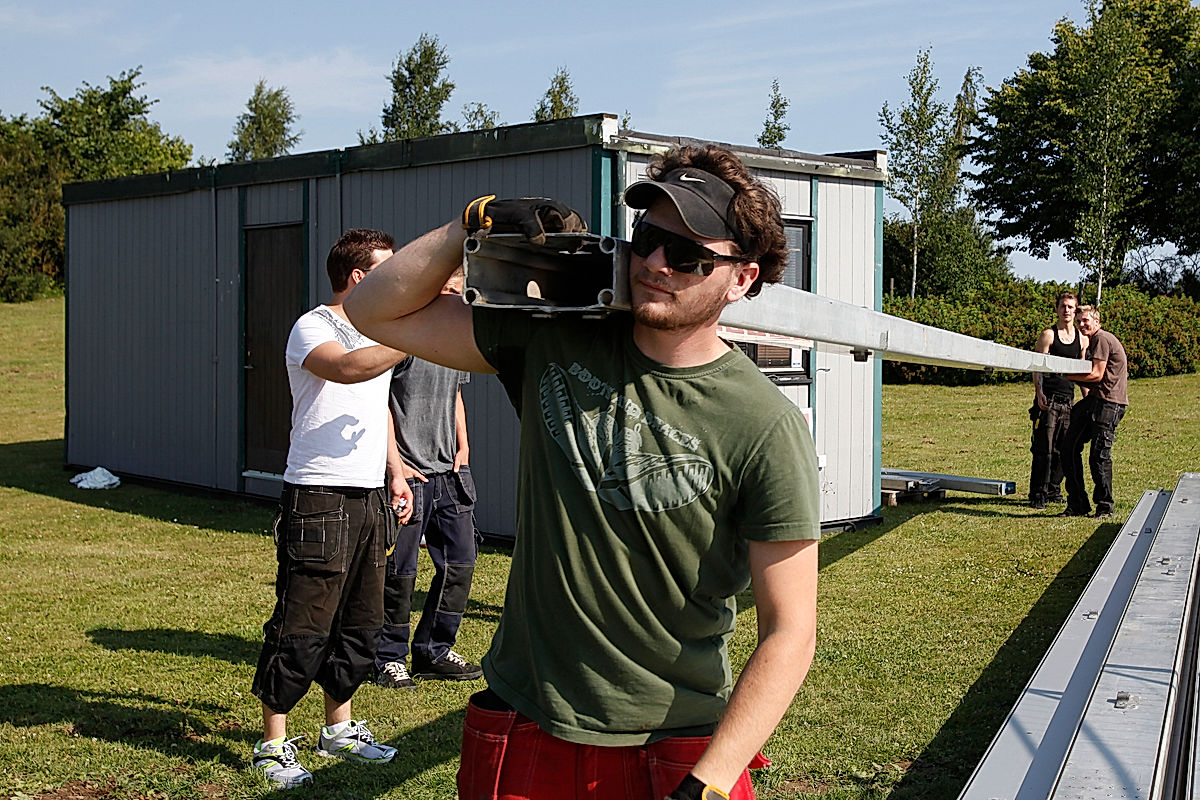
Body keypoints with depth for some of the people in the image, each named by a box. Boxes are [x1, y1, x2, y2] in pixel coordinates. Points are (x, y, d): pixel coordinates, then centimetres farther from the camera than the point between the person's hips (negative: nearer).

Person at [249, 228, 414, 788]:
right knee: (302, 626, -5)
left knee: (362, 622, 13)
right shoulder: (312, 329, -9)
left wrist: (396, 473, 22)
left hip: (369, 498, 8)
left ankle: (339, 729, 27)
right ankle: (273, 745, 7)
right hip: (318, 498, -8)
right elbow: (347, 369, -31)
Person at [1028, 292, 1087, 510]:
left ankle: (1053, 490, 18)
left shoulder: (1082, 339, 12)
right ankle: (1038, 494, -1)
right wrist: (1039, 393, -17)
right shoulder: (1048, 335, -1)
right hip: (1048, 399, -5)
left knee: (1063, 449, 7)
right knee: (1043, 448, -6)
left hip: (1069, 400, 5)